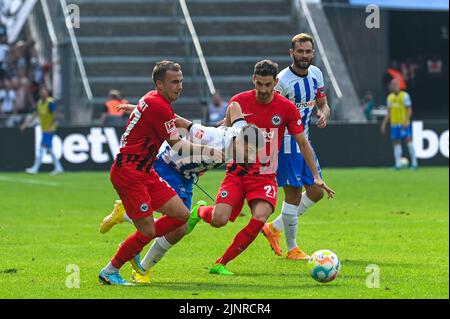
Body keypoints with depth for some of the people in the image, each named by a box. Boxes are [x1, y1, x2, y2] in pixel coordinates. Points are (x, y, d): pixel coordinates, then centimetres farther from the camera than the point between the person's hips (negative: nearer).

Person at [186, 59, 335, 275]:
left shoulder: (286, 108, -6)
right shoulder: (239, 101, -5)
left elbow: (303, 143, 4)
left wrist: (316, 177, 2)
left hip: (266, 176, 0)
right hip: (237, 171, 0)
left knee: (260, 219, -25)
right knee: (219, 220, -18)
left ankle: (221, 264, -10)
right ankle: (199, 211, 22)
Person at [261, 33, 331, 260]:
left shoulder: (316, 74, 3)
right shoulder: (282, 80, -20)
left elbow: (323, 104, 13)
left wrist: (323, 114, -9)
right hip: (286, 142, -8)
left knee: (316, 192, 8)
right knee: (293, 194, -7)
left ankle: (274, 228, 21)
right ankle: (292, 249, 6)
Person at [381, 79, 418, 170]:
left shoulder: (404, 96, -6)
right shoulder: (390, 97, 11)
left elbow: (409, 110, -8)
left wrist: (406, 121, -20)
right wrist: (384, 124, 12)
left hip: (403, 124, -5)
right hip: (394, 124, 5)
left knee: (408, 141, -10)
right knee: (396, 143, 3)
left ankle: (414, 163, -5)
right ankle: (398, 164, 5)